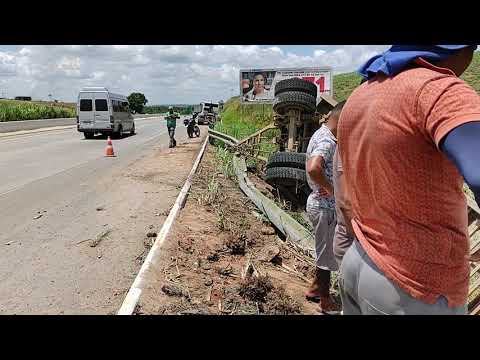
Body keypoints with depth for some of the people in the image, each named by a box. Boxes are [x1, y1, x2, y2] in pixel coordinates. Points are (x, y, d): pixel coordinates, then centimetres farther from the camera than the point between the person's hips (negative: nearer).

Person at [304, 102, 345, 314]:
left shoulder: (322, 134, 10)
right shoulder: (327, 141, -22)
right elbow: (313, 168, -41)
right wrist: (330, 189, -25)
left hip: (321, 203, 10)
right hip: (325, 206, -10)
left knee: (325, 251, 23)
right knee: (327, 254, 6)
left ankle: (315, 288, 38)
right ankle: (325, 302, 23)